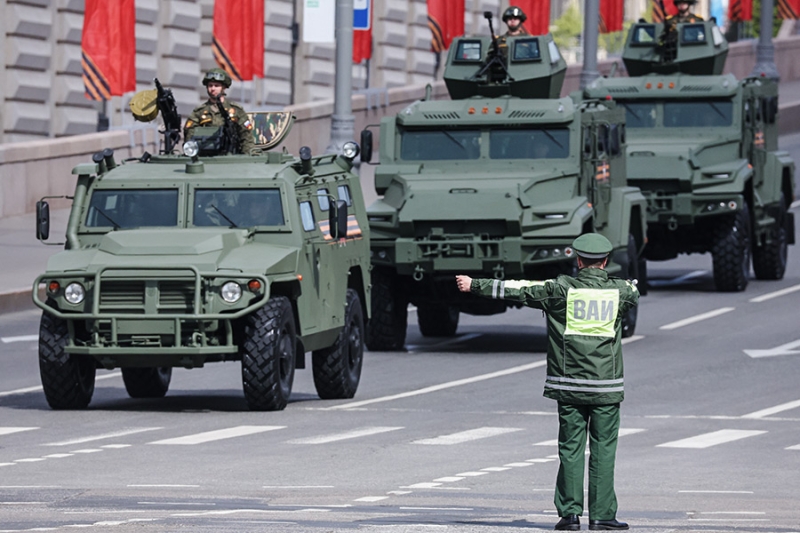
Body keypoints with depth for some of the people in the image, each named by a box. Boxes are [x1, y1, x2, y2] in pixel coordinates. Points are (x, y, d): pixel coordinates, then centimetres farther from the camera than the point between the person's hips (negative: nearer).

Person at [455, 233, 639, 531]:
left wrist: (475, 285, 12)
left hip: (569, 385, 0)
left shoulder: (561, 289, -4)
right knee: (603, 450, 2)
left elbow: (517, 290, 2)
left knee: (570, 450, 4)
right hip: (605, 388, 0)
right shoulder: (619, 291, 0)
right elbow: (634, 294, 26)